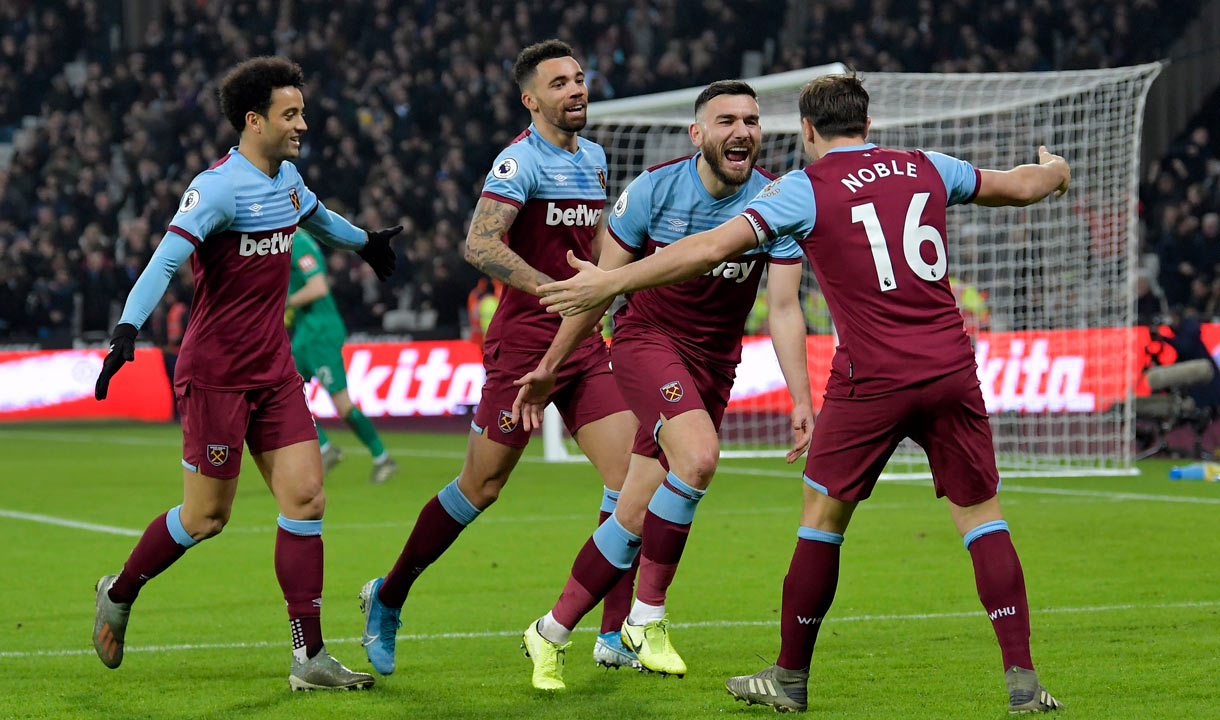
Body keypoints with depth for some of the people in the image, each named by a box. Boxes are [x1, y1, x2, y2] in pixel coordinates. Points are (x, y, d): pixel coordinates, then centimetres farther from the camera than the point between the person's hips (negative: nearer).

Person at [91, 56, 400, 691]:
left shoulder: (286, 178, 9)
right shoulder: (219, 186, -17)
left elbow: (318, 218, 33)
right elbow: (166, 259, -27)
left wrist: (365, 242, 52)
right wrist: (128, 328, -42)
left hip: (273, 371, 7)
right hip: (216, 372, -7)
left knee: (305, 497, -4)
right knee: (206, 515, 1)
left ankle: (309, 657, -4)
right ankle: (118, 595, 27)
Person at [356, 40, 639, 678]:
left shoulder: (592, 158, 12)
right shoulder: (521, 160, -13)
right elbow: (480, 244, -26)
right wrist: (556, 291, -31)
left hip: (583, 344, 7)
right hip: (523, 343, -6)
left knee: (630, 472, -8)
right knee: (479, 487, 1)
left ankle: (616, 635, -5)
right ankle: (388, 596, 21)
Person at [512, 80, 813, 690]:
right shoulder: (655, 189, -12)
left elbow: (784, 308, -9)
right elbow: (602, 283, -3)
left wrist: (801, 400, -18)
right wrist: (549, 367, 1)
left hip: (713, 363, 3)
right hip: (646, 340, -3)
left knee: (635, 518, 4)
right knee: (699, 455, -31)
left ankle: (550, 635, 22)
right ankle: (647, 616, -19)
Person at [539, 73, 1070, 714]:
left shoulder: (806, 188, -1)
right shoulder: (926, 169, 12)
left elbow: (713, 247, -10)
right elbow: (1019, 185, 27)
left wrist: (609, 283, -7)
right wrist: (1055, 170, 51)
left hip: (872, 379, -3)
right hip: (951, 368, 3)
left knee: (823, 516, 11)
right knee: (981, 515, 9)